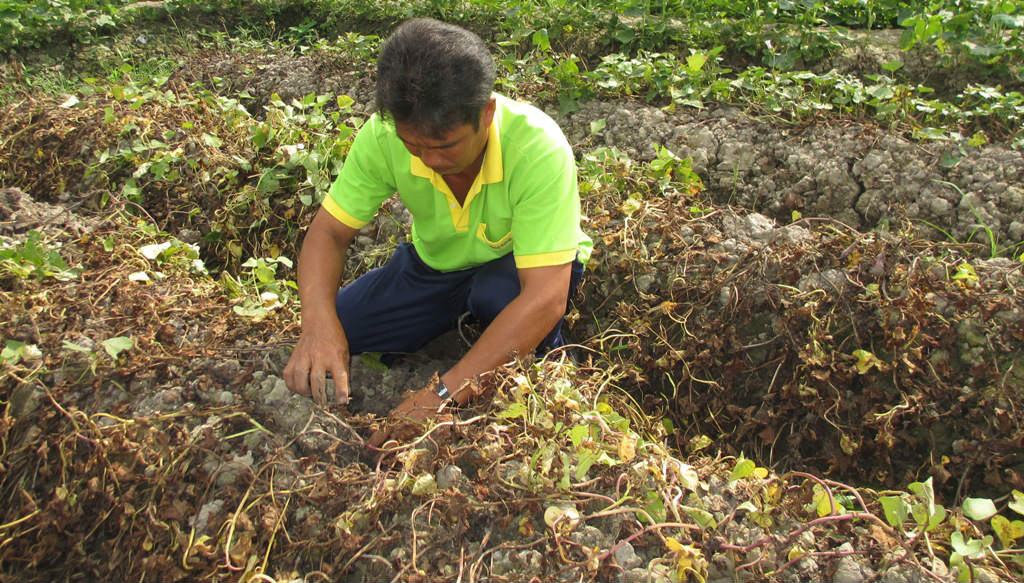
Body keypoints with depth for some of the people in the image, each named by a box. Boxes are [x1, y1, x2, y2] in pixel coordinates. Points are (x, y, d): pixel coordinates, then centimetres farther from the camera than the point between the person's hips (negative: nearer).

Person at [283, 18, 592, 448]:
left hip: (523, 265, -4)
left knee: (501, 295, -38)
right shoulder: (383, 135, -25)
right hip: (435, 263, 4)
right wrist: (319, 323, -37)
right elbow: (328, 232, -16)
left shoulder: (538, 148, -37)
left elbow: (546, 297, -42)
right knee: (322, 341, -7)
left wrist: (445, 394, -47)